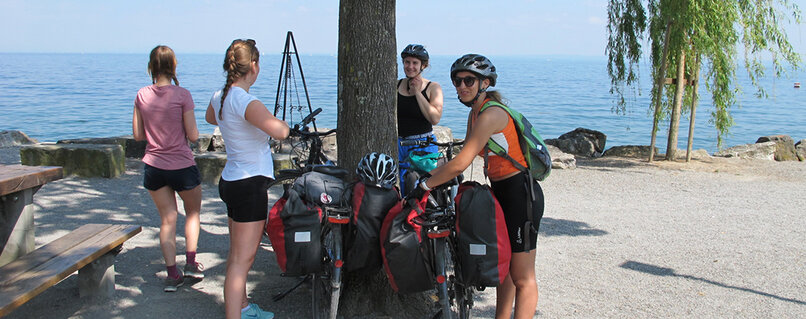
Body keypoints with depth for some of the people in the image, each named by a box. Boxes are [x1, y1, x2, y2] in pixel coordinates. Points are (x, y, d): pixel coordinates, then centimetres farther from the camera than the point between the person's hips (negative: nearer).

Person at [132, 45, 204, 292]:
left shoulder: (142, 95, -2)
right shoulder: (182, 95, -13)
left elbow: (137, 135, 3)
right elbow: (193, 136, -11)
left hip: (153, 167, 3)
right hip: (182, 165, -3)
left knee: (167, 218, 12)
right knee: (193, 211, 21)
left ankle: (172, 274, 11)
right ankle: (190, 262, 15)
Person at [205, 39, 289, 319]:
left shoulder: (220, 97, 7)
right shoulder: (245, 102, -22)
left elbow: (210, 118, 31)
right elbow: (280, 132, -34)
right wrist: (282, 122, -12)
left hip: (231, 179, 10)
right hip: (249, 184, -10)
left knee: (239, 253, 21)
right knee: (242, 259, -5)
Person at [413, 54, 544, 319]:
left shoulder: (491, 114, -22)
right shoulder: (474, 114, 9)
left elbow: (461, 164, -26)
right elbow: (464, 157, 14)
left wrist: (424, 185, -18)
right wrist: (428, 174, 5)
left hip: (521, 195, -10)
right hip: (501, 192, 10)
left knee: (522, 277, -2)